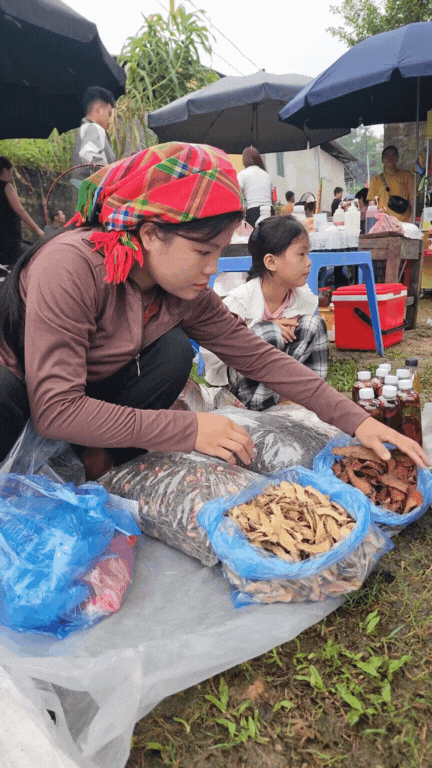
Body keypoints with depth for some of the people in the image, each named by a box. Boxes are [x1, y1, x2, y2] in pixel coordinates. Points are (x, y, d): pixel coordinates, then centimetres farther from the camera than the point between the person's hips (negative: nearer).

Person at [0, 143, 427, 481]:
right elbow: (54, 409, -36)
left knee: (173, 352, -19)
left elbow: (258, 357, -10)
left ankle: (98, 461, -4)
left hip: (93, 392, 5)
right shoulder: (71, 266, -33)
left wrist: (356, 421, -16)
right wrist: (188, 430, -34)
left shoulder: (188, 293, -14)